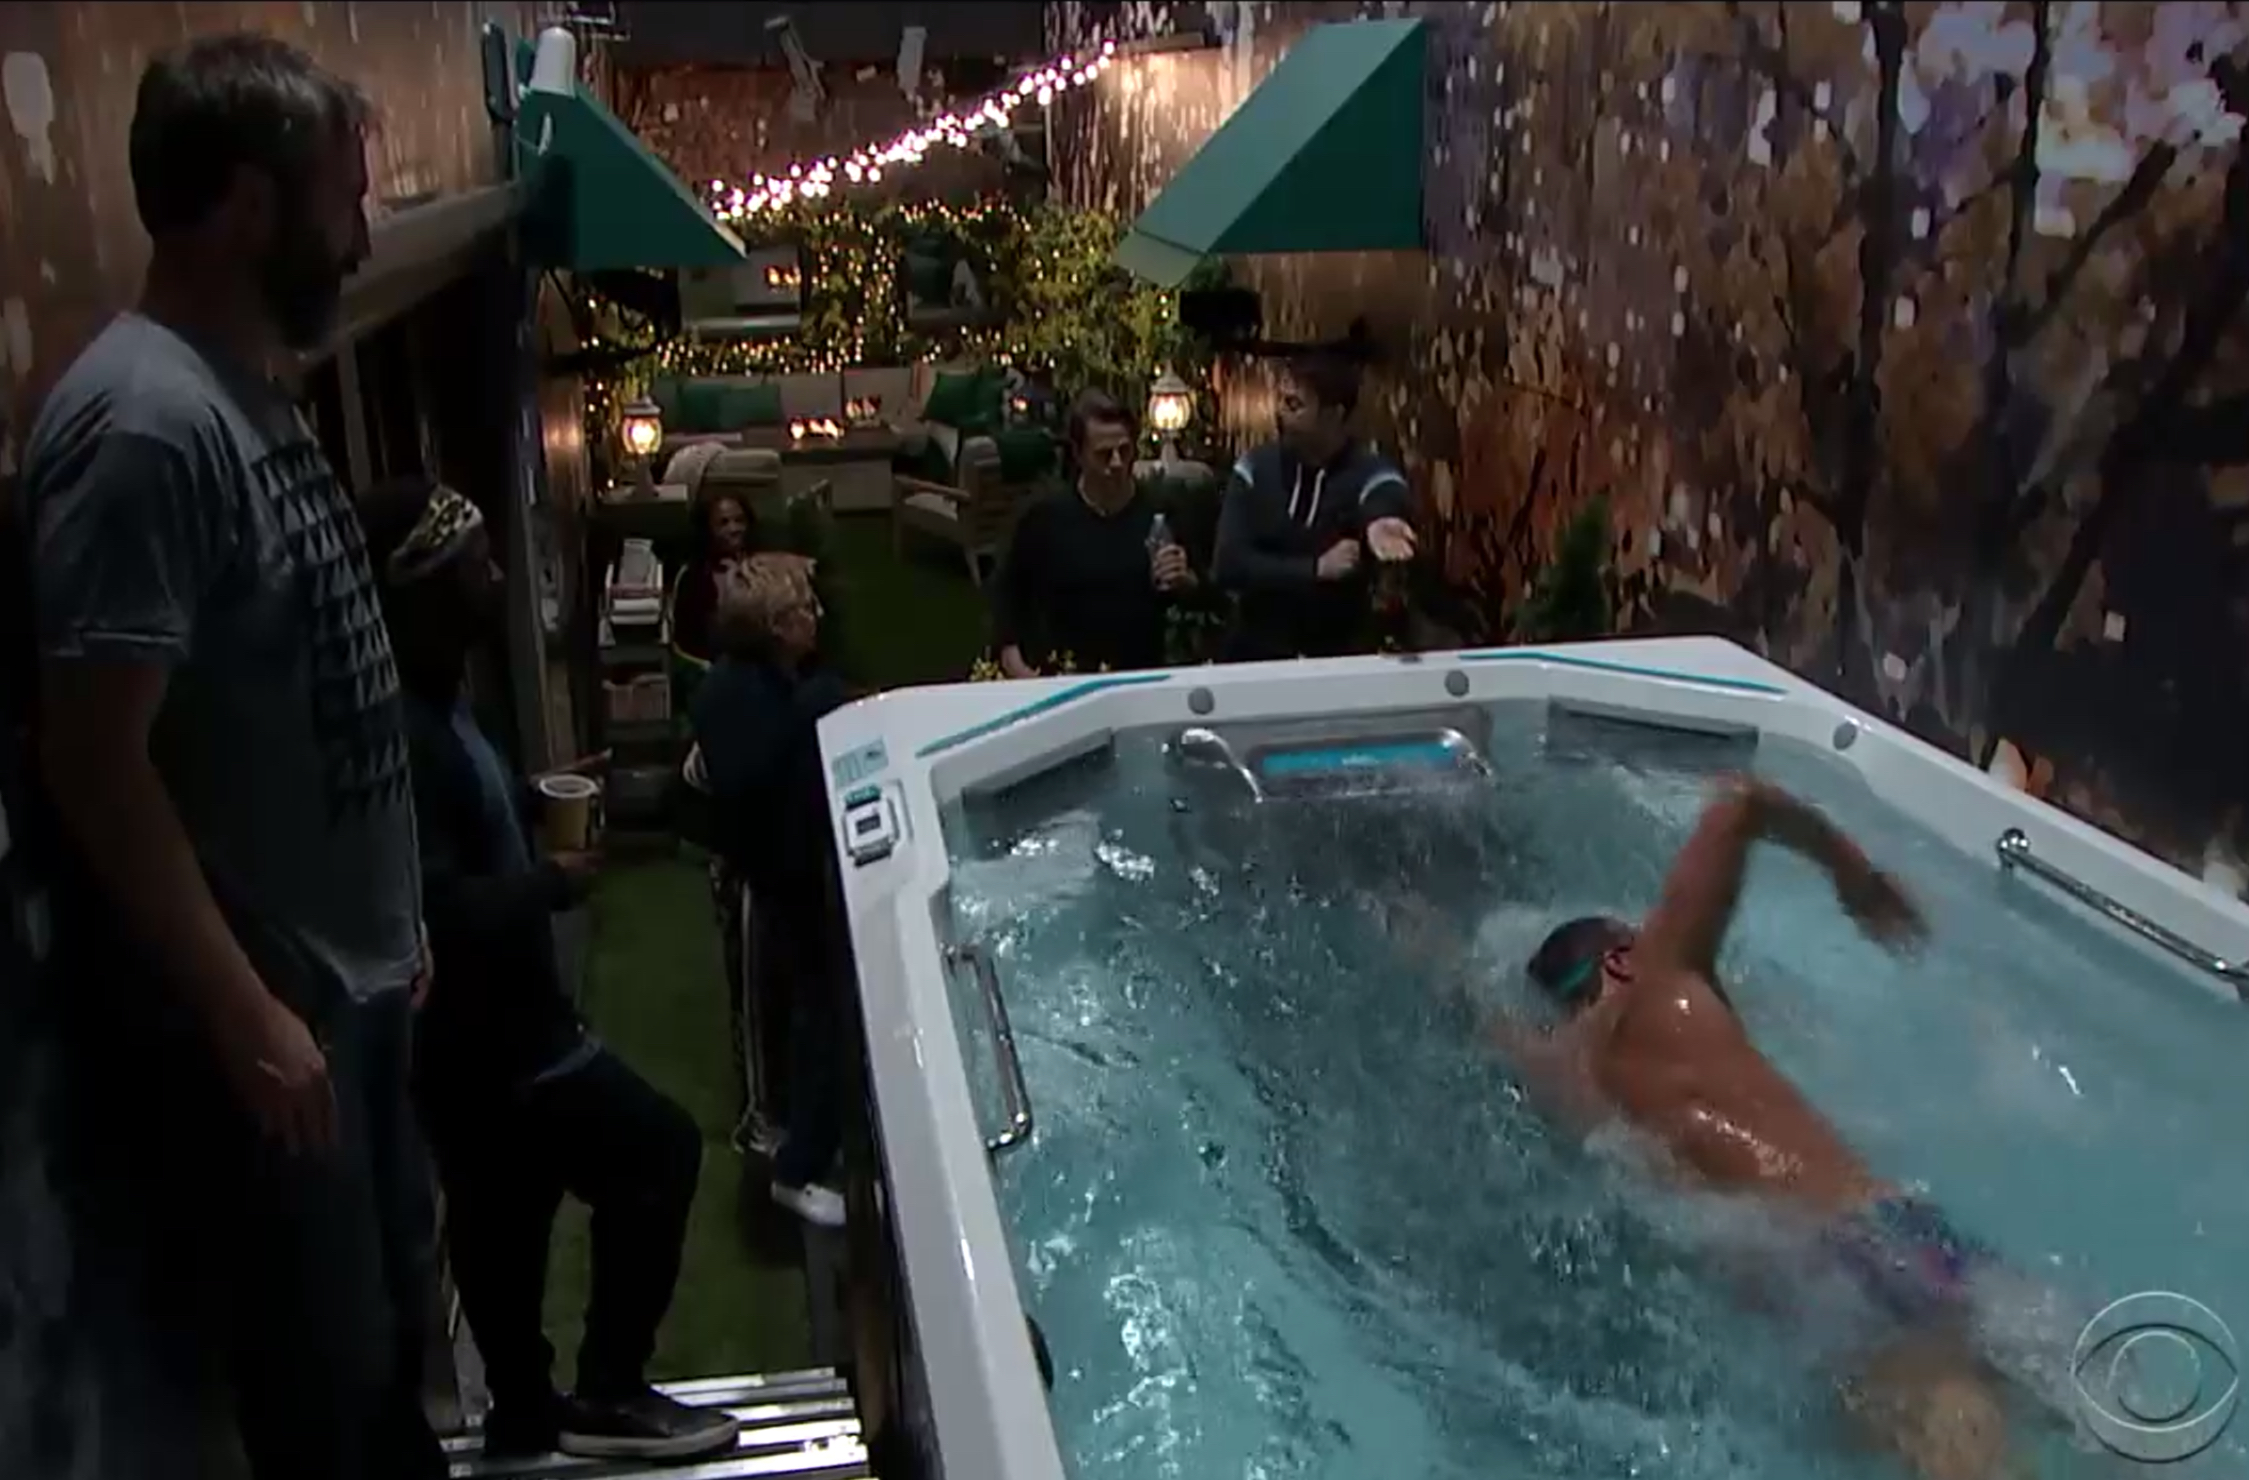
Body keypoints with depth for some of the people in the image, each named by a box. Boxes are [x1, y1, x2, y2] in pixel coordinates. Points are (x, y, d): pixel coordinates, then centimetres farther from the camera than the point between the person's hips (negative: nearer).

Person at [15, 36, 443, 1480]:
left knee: (391, 1331, 23)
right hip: (259, 1011, -9)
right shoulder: (145, 420, -21)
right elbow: (96, 761, -23)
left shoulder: (249, 394, 8)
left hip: (350, 975, 9)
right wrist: (244, 1013, -21)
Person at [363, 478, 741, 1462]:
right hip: (480, 1033, -11)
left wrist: (537, 803, 8)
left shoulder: (432, 701, 8)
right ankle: (606, 1394, 6)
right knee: (657, 1151, -6)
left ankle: (525, 1414, 34)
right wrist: (547, 884, -16)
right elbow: (437, 910, -30)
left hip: (488, 1021, 11)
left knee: (503, 1216, 19)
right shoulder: (403, 729, -26)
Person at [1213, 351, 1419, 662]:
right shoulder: (1256, 468, -5)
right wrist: (1316, 569, -23)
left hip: (1339, 658, -2)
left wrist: (1381, 524, -59)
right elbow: (1229, 564, -14)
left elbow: (1389, 507, -36)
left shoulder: (1372, 475, -12)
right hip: (1255, 654, 2)